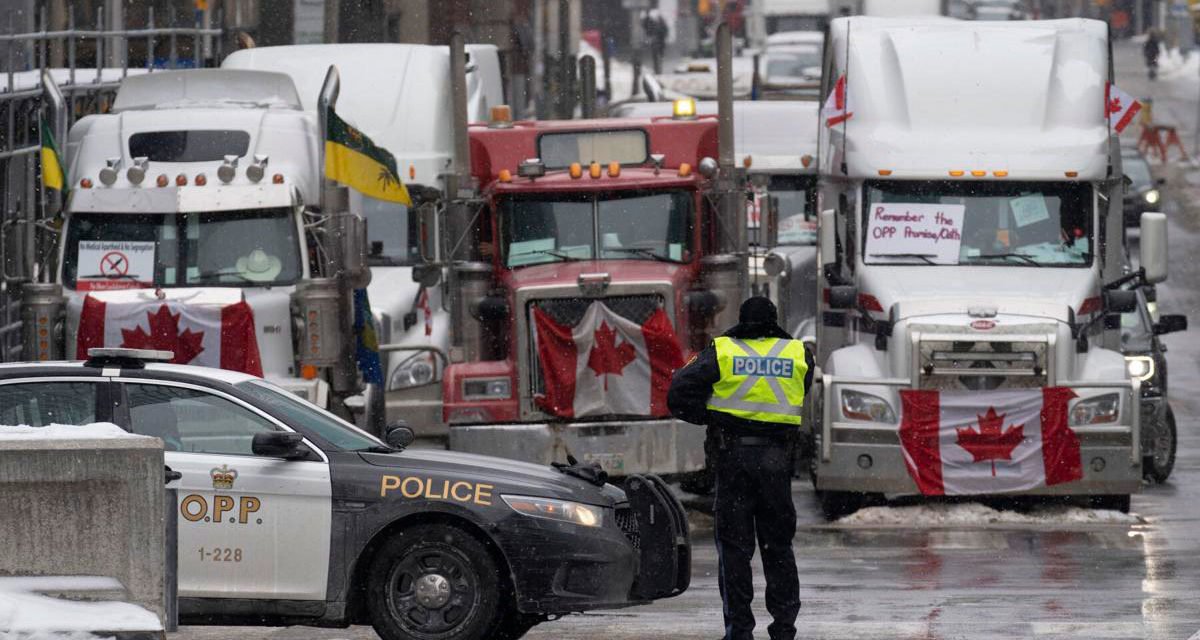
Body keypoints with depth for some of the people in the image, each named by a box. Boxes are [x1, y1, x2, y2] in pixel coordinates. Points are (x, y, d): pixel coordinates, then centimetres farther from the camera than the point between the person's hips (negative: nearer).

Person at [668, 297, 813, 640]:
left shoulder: (721, 352, -1)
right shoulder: (799, 355, 6)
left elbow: (679, 394, -9)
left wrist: (709, 417, 4)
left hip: (733, 456, -2)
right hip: (777, 457, 2)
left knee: (734, 546, 3)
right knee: (778, 545, 11)